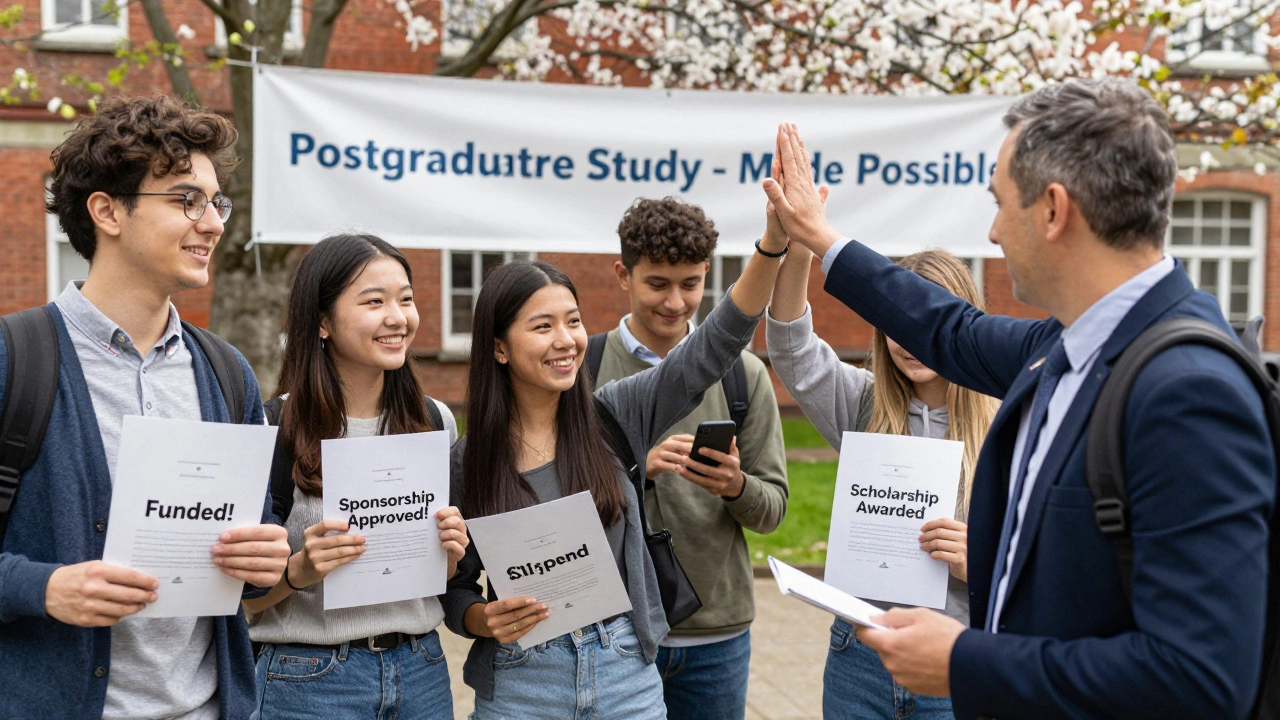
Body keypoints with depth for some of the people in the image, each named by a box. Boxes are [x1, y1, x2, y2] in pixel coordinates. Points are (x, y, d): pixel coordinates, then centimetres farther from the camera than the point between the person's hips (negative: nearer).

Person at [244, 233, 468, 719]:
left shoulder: (436, 422, 2)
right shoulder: (273, 429, -12)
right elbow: (242, 595, -6)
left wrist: (450, 553, -7)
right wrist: (299, 571, -24)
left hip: (421, 669, 4)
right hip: (310, 675, -4)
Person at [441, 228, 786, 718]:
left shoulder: (616, 417, -3)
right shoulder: (466, 461, -4)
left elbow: (716, 345, -11)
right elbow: (454, 589, 4)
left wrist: (773, 241, -22)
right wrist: (485, 619, -18)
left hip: (629, 678, 1)